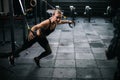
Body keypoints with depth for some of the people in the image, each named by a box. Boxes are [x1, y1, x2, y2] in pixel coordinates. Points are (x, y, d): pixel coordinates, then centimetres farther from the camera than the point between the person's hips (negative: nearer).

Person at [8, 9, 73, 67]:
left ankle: (37, 59, 34)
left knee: (49, 51, 8)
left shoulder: (56, 22, -17)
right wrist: (31, 33, -65)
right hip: (35, 36, -7)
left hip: (42, 38, 7)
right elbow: (35, 27, -47)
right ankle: (11, 57, 35)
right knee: (24, 47, 11)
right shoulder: (47, 22, -39)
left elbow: (61, 21, 9)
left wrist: (68, 21, 19)